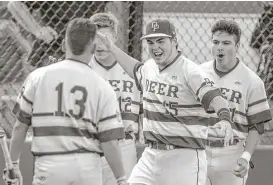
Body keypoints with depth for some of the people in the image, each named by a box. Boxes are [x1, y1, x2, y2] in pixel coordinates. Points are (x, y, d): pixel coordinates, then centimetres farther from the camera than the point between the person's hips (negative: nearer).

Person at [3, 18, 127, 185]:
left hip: (49, 166, 0)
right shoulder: (103, 87, -1)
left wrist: (14, 163, 15)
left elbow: (20, 126, 4)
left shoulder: (38, 77, 1)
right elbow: (110, 141, -5)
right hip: (88, 166, 1)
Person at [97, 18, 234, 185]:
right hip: (151, 155, 7)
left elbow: (215, 98, -29)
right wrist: (111, 47, 40)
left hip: (184, 157, -7)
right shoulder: (149, 68, 10)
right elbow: (136, 69, 36)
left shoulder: (190, 71, -14)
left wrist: (225, 120, -49)